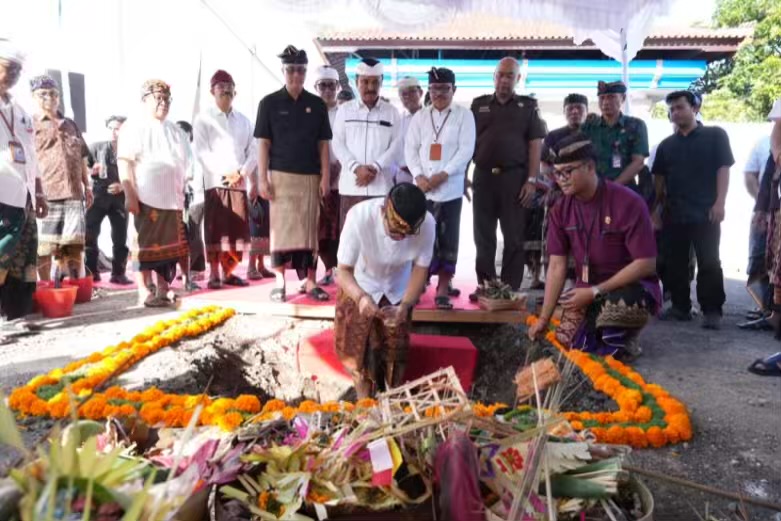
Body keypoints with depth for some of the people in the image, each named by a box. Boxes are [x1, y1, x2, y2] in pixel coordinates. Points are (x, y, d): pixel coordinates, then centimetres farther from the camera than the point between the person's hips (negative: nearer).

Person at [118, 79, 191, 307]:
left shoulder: (175, 131, 17)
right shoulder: (133, 127, -1)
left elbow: (185, 164, 21)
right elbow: (124, 163, -9)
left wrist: (183, 194, 15)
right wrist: (130, 194, -17)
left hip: (172, 198, 6)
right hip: (146, 197, -6)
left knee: (169, 245, 7)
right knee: (146, 244, -3)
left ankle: (163, 290, 15)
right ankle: (145, 291, 2)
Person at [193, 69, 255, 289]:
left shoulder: (243, 120, 16)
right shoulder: (203, 119, 5)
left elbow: (254, 150, 9)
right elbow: (201, 151, -5)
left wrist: (243, 172, -7)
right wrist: (225, 173, -12)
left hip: (239, 182, 4)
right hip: (215, 182, -4)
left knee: (237, 230, 3)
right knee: (215, 230, -3)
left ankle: (229, 272, 12)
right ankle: (214, 274, 2)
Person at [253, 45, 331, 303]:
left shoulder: (317, 104, 7)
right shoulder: (269, 103, 2)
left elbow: (323, 144, 7)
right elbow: (263, 143, 0)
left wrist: (325, 176, 0)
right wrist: (262, 178, -6)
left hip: (310, 176, 2)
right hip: (280, 175, -2)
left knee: (309, 229, 4)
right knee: (281, 227, 0)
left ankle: (309, 281, 10)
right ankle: (280, 282, 6)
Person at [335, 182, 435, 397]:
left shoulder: (427, 224, -31)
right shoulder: (359, 217, -37)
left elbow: (420, 269, -18)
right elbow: (344, 270, -29)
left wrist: (405, 305, -35)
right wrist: (361, 297, -50)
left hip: (397, 292, 2)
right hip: (360, 289, -1)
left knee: (396, 352, 9)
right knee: (360, 351, 3)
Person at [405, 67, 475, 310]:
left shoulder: (464, 115, 5)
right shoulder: (419, 116, 14)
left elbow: (466, 149, -4)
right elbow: (410, 148, 8)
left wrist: (443, 174, -14)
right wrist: (418, 175, -9)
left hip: (450, 188, -2)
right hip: (422, 188, 2)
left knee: (447, 239, -2)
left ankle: (443, 290, 5)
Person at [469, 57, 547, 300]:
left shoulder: (528, 106, 7)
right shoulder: (479, 104, 12)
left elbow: (535, 145, 2)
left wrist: (531, 180, -8)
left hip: (514, 177, -2)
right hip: (483, 176, 2)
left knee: (514, 236, 1)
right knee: (483, 235, 5)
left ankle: (511, 288, 7)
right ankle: (484, 285, 14)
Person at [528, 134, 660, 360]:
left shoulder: (628, 203, -19)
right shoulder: (561, 210, -3)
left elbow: (646, 264, -20)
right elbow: (557, 266, -2)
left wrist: (595, 292, -22)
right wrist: (544, 318, -5)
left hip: (632, 288, -5)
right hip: (588, 290, 5)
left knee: (623, 303, -38)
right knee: (567, 341, -16)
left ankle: (623, 337, -3)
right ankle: (600, 330, 17)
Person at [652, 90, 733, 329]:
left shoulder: (715, 135, 4)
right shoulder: (666, 145, 14)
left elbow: (723, 169, -3)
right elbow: (659, 179, 15)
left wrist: (719, 202, -12)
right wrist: (657, 208, 6)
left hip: (705, 212, -4)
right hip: (673, 214, 4)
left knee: (709, 263, -3)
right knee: (675, 263, 6)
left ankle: (712, 311, 2)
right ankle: (680, 306, 16)